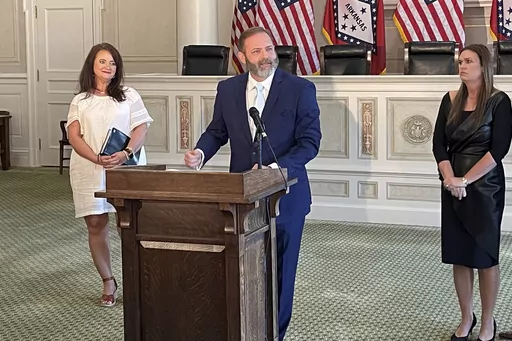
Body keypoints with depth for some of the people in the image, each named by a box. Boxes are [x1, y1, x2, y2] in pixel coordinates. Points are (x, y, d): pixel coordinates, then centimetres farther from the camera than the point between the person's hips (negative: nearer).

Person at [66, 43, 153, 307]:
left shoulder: (129, 96, 8)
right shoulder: (80, 101, 12)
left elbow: (141, 129, 1)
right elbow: (74, 136, 3)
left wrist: (125, 154, -17)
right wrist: (97, 159, -13)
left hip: (126, 168, -2)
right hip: (90, 170, 2)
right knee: (96, 225, 2)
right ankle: (108, 283, 14)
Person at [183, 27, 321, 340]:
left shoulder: (300, 89, -7)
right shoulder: (227, 89, 4)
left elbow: (310, 141, -10)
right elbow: (217, 131, 13)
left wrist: (277, 167, -24)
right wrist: (200, 153, -8)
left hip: (284, 194, -2)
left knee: (280, 269, 8)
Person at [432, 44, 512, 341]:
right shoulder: (451, 100, 5)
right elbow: (439, 143, 1)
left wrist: (466, 180, -17)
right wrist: (449, 178, -14)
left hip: (485, 187, -4)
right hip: (453, 187, 4)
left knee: (484, 254, 3)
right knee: (458, 254, 8)